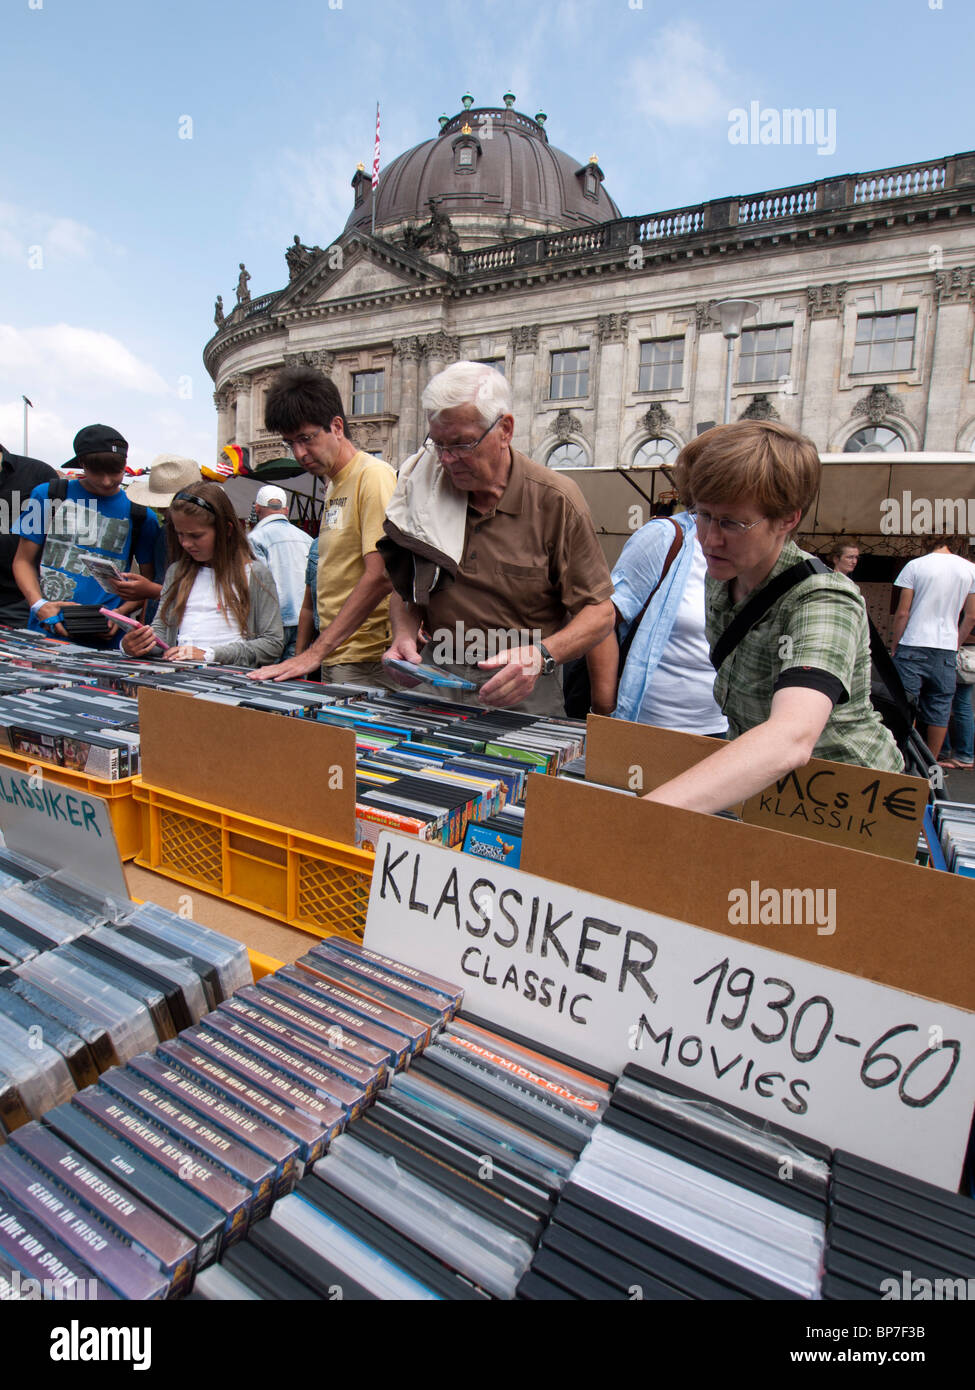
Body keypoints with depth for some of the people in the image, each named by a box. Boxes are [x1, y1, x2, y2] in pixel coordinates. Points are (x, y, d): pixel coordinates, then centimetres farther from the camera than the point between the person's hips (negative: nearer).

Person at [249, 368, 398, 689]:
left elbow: (380, 577, -20)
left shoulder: (373, 475, -10)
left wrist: (316, 652, -21)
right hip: (332, 661, 8)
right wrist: (316, 653, 10)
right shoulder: (332, 485, 18)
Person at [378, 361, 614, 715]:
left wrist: (541, 656, -21)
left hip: (522, 692, -2)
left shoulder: (555, 500, -5)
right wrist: (404, 634, -4)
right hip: (434, 681, 3)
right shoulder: (424, 488, 5)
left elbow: (600, 613, -5)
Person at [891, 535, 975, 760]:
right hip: (946, 648, 3)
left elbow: (902, 613, -5)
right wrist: (955, 645, 19)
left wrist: (894, 646, 3)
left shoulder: (915, 565, -3)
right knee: (939, 710, 9)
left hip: (913, 646, -3)